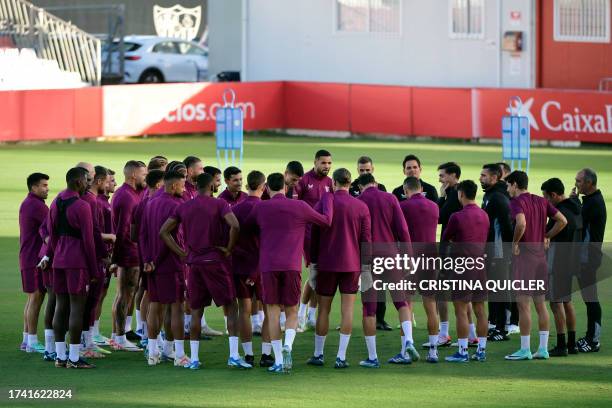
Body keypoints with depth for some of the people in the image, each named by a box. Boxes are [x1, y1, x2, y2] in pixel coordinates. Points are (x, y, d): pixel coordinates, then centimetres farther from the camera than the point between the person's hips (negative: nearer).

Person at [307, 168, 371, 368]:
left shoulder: (322, 205, -3)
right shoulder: (361, 207, 0)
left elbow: (314, 237, -1)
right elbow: (366, 239, 0)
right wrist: (364, 270, 6)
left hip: (326, 264, 0)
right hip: (351, 265, 0)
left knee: (323, 309, 9)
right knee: (347, 310, 1)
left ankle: (318, 354, 17)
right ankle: (341, 357, -3)